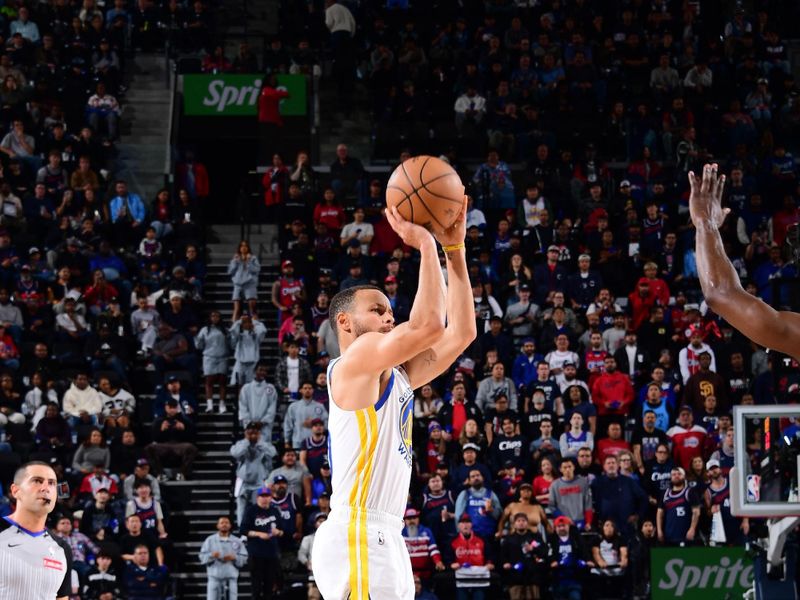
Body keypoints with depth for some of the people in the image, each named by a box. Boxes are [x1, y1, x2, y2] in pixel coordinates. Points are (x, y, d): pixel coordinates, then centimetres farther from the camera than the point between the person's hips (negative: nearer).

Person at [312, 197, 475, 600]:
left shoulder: (397, 376, 21)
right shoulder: (355, 361, -5)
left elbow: (461, 332, 19)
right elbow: (427, 326, -19)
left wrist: (454, 248, 14)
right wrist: (425, 243, -10)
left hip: (386, 540, 10)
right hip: (358, 539, -10)